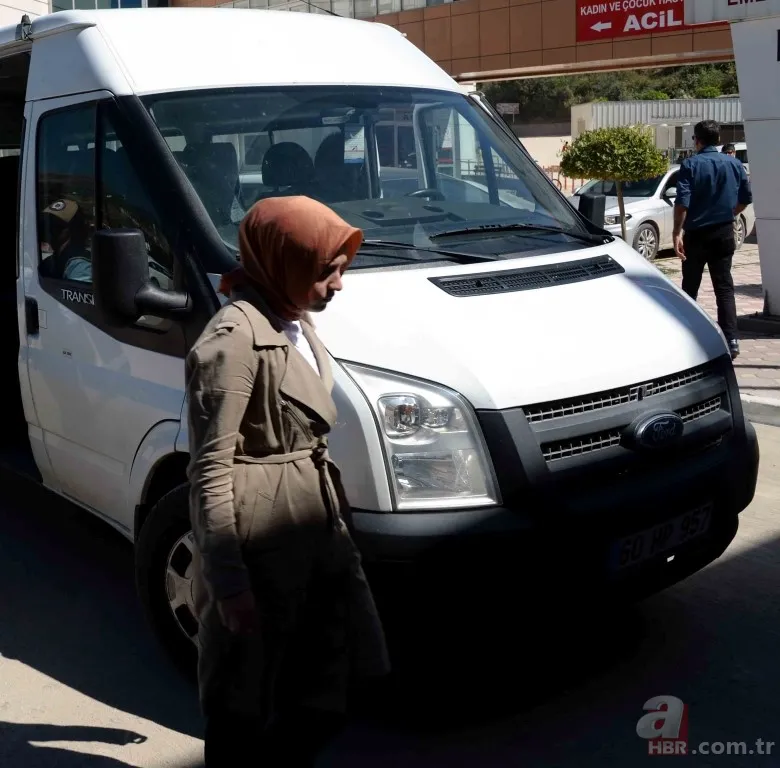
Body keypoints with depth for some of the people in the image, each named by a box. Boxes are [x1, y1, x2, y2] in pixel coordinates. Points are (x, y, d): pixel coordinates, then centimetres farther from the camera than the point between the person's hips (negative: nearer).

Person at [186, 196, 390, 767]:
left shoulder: (296, 323, 9)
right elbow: (210, 470, -20)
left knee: (321, 700, 19)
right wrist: (228, 581, -20)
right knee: (242, 701, 9)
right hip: (259, 541, -9)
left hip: (316, 531, 9)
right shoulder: (235, 338, -19)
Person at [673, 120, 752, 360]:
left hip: (696, 234, -3)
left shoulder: (690, 165, -9)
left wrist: (677, 233, -17)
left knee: (690, 287, 11)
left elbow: (682, 202, -19)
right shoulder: (734, 164, 4)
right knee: (724, 287, 5)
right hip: (724, 233, 3)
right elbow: (746, 199, 10)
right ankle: (730, 340, -5)